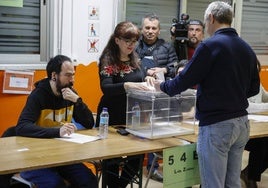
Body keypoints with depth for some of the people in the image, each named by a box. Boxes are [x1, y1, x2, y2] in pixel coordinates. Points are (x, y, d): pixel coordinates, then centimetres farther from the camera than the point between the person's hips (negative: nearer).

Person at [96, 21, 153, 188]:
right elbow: (106, 88, -26)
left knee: (136, 158, 7)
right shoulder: (108, 60, -13)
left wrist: (146, 80, -6)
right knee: (112, 159, 5)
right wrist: (128, 85, -43)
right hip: (112, 118, -6)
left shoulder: (135, 59, 6)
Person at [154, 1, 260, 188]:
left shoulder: (210, 46, -13)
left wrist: (163, 86, 8)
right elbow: (254, 88, 15)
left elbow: (184, 80, -10)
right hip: (242, 123, 7)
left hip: (216, 125, -7)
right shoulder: (247, 49, 8)